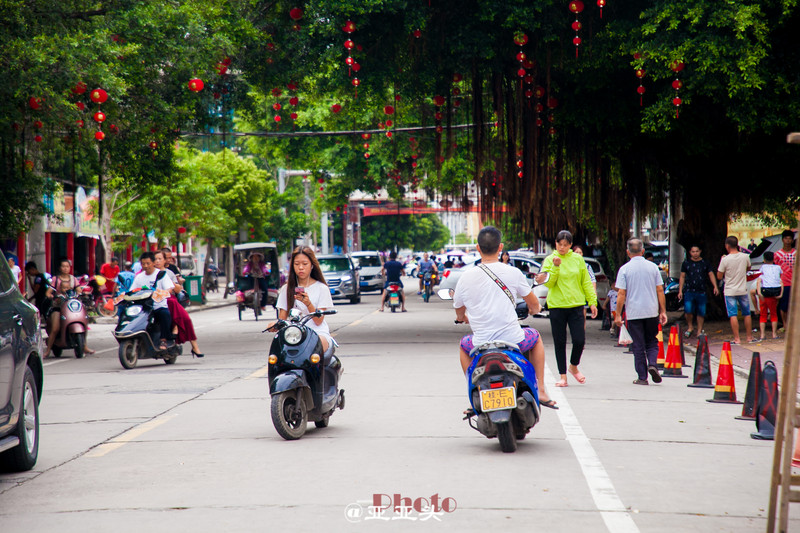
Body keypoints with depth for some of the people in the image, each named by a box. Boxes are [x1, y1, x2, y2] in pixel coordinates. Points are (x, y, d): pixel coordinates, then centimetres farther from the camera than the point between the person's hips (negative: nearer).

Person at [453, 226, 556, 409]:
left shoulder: (466, 277, -2)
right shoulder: (513, 272, -5)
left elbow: (459, 315, 12)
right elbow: (534, 305, 8)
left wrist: (465, 318, 37)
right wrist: (534, 310, 33)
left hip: (481, 345, 1)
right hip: (514, 342, -1)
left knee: (463, 345, 35)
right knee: (535, 337, 32)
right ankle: (541, 391, 24)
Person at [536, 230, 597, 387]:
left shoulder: (578, 259, 6)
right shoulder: (549, 260, 1)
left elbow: (586, 282, 10)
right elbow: (548, 283, -7)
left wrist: (592, 302, 5)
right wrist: (555, 267, -19)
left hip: (576, 305, 1)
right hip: (557, 306, -1)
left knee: (579, 340, -5)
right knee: (560, 342, 3)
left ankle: (574, 366, 22)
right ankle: (563, 375, 13)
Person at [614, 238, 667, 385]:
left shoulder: (625, 269, -4)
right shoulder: (653, 267, 2)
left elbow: (621, 293, -7)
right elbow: (660, 291, 3)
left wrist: (618, 315, -2)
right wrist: (663, 311, 9)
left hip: (633, 313, -2)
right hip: (652, 312, 2)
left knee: (638, 346, 4)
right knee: (652, 342, 16)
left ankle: (642, 377, 5)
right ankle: (652, 363, -9)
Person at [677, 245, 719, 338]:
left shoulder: (705, 263, 8)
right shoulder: (686, 263, 7)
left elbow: (711, 274, 7)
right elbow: (682, 277, 10)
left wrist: (715, 286, -7)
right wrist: (680, 291, 4)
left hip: (701, 292, 1)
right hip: (689, 292, -1)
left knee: (701, 313, 4)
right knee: (688, 311, -14)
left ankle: (699, 331, 15)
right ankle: (689, 327, 8)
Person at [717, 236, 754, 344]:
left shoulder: (725, 260, -14)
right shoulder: (745, 257, -4)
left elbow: (719, 276, -5)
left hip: (730, 291, -3)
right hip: (743, 290, 3)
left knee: (733, 315, -1)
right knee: (747, 314, 14)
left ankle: (737, 339, -3)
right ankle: (749, 337, 21)